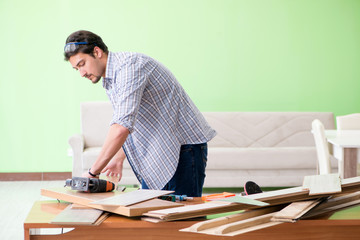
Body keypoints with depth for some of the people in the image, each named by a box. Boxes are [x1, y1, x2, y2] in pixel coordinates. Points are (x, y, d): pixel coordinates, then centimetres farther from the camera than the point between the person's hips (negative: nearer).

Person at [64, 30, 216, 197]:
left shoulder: (129, 65, -21)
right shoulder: (109, 80, 12)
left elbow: (122, 128, -32)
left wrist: (93, 172, -26)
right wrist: (119, 159, 22)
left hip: (184, 146, -10)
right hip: (158, 153, 10)